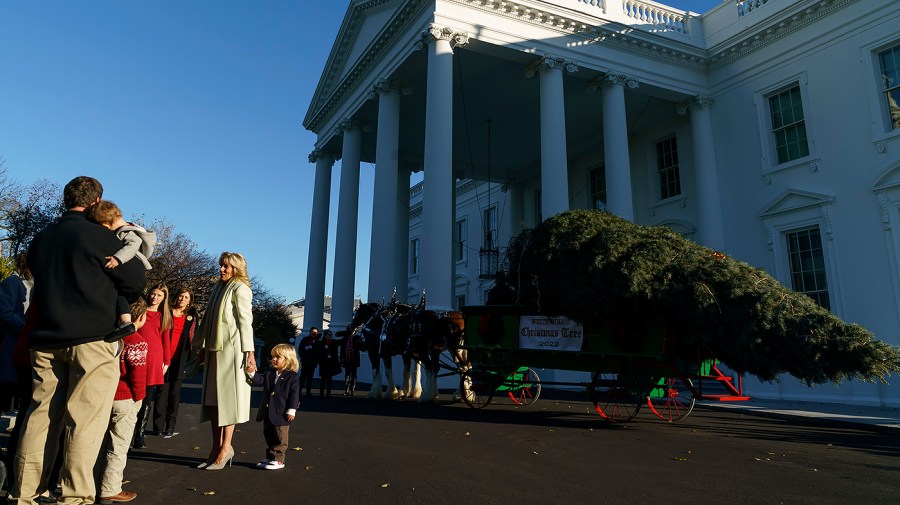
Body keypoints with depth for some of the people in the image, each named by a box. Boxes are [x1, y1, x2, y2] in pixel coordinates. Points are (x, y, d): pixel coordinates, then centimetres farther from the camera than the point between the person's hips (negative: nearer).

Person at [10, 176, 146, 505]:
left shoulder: (41, 239, 14)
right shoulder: (100, 237, -7)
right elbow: (136, 281, -2)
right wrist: (124, 297, 19)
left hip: (46, 339, 6)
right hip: (92, 339, -6)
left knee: (41, 415, 11)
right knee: (86, 418, -4)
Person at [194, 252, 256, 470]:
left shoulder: (240, 289, -6)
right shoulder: (218, 288, 17)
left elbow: (245, 321, -13)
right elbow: (208, 319, 19)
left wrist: (248, 351, -18)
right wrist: (202, 345, 17)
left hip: (231, 349, -8)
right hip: (214, 349, 8)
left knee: (226, 397, -5)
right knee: (212, 399, 8)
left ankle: (225, 448, 2)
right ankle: (216, 448, 14)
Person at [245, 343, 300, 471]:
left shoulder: (292, 377, -10)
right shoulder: (269, 374, 9)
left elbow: (294, 394, -11)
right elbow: (259, 380, 1)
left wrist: (291, 411, -14)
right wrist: (252, 373, -18)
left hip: (281, 413, -7)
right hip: (267, 412, 7)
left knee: (280, 437, 3)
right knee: (268, 435, 17)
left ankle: (278, 460, 11)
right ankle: (269, 457, 29)